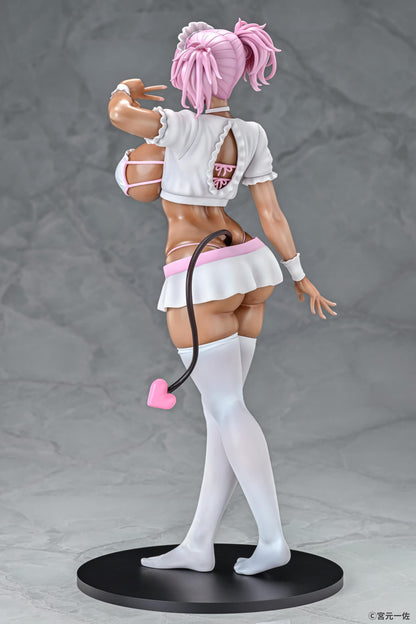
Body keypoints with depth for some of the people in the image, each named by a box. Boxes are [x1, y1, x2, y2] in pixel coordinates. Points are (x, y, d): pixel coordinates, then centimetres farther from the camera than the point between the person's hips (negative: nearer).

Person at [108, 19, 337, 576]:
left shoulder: (187, 127, -13)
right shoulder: (252, 136, 3)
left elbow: (120, 114, -22)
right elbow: (270, 212, 5)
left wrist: (128, 88, 1)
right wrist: (298, 274, 15)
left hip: (199, 278, -7)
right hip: (247, 265, 7)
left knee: (226, 409, 0)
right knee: (221, 409, 8)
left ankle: (273, 540, 2)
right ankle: (198, 545, 14)